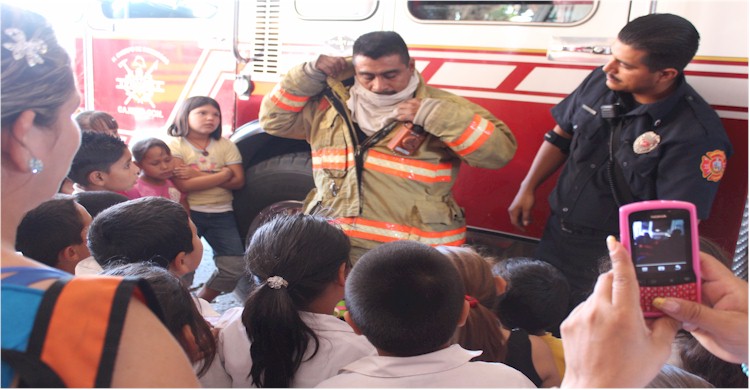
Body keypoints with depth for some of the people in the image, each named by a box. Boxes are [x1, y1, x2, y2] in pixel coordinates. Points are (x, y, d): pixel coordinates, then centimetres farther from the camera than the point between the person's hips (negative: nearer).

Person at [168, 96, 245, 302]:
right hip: (188, 212, -3)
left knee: (235, 266, -3)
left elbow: (238, 181, -5)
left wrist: (199, 175, -14)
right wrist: (222, 175, -13)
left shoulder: (225, 145, 8)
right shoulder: (175, 146, -1)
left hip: (221, 213, 3)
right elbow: (184, 185, -15)